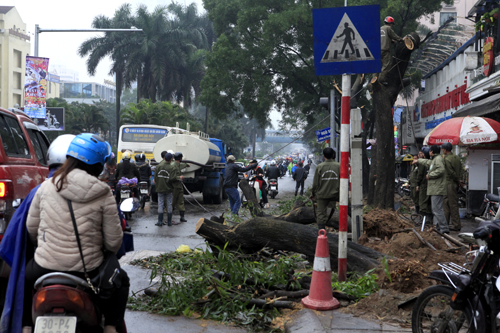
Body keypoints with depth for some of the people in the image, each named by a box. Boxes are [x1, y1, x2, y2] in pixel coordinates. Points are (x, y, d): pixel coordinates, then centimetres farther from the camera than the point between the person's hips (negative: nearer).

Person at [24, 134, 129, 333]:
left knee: (25, 277, 35)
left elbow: (31, 227, 7)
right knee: (121, 281, 27)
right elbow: (114, 239, -5)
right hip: (86, 270, -2)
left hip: (44, 268, 2)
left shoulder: (47, 186, -2)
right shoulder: (103, 195, -9)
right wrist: (108, 255, 18)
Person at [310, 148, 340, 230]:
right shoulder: (338, 166, -2)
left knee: (321, 214, 4)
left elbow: (315, 183, -2)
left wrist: (313, 194, 11)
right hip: (335, 195, 1)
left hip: (322, 195, -1)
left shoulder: (319, 167, -5)